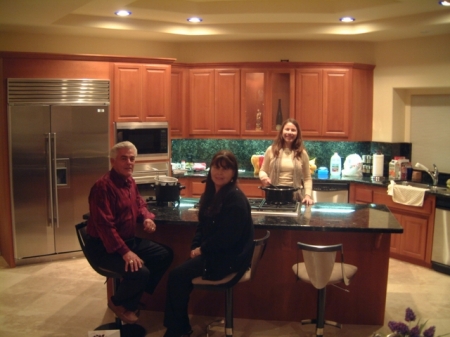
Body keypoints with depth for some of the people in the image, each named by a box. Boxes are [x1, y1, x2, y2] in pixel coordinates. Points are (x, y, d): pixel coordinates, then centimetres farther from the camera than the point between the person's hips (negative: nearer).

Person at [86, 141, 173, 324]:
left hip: (129, 239, 10)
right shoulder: (103, 186, -22)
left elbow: (139, 204, 24)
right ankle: (118, 302, 6)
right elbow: (104, 225, -28)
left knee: (165, 254, 6)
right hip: (104, 247, -10)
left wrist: (147, 218, -1)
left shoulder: (130, 182, 7)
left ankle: (132, 300, 10)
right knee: (140, 273, -29)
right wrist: (125, 252, -32)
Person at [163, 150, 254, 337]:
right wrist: (195, 247, -2)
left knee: (178, 275, -14)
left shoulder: (236, 199, -19)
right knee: (178, 274, -9)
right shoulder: (211, 193, 8)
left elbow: (228, 236, -23)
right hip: (213, 252, 8)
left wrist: (202, 250, -13)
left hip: (230, 257, -8)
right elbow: (202, 224, 14)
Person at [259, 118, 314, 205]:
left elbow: (307, 178, 6)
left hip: (295, 198, 0)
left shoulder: (302, 153, 3)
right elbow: (262, 171, 11)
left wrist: (308, 195, -7)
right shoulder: (271, 150, 3)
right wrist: (264, 177, -11)